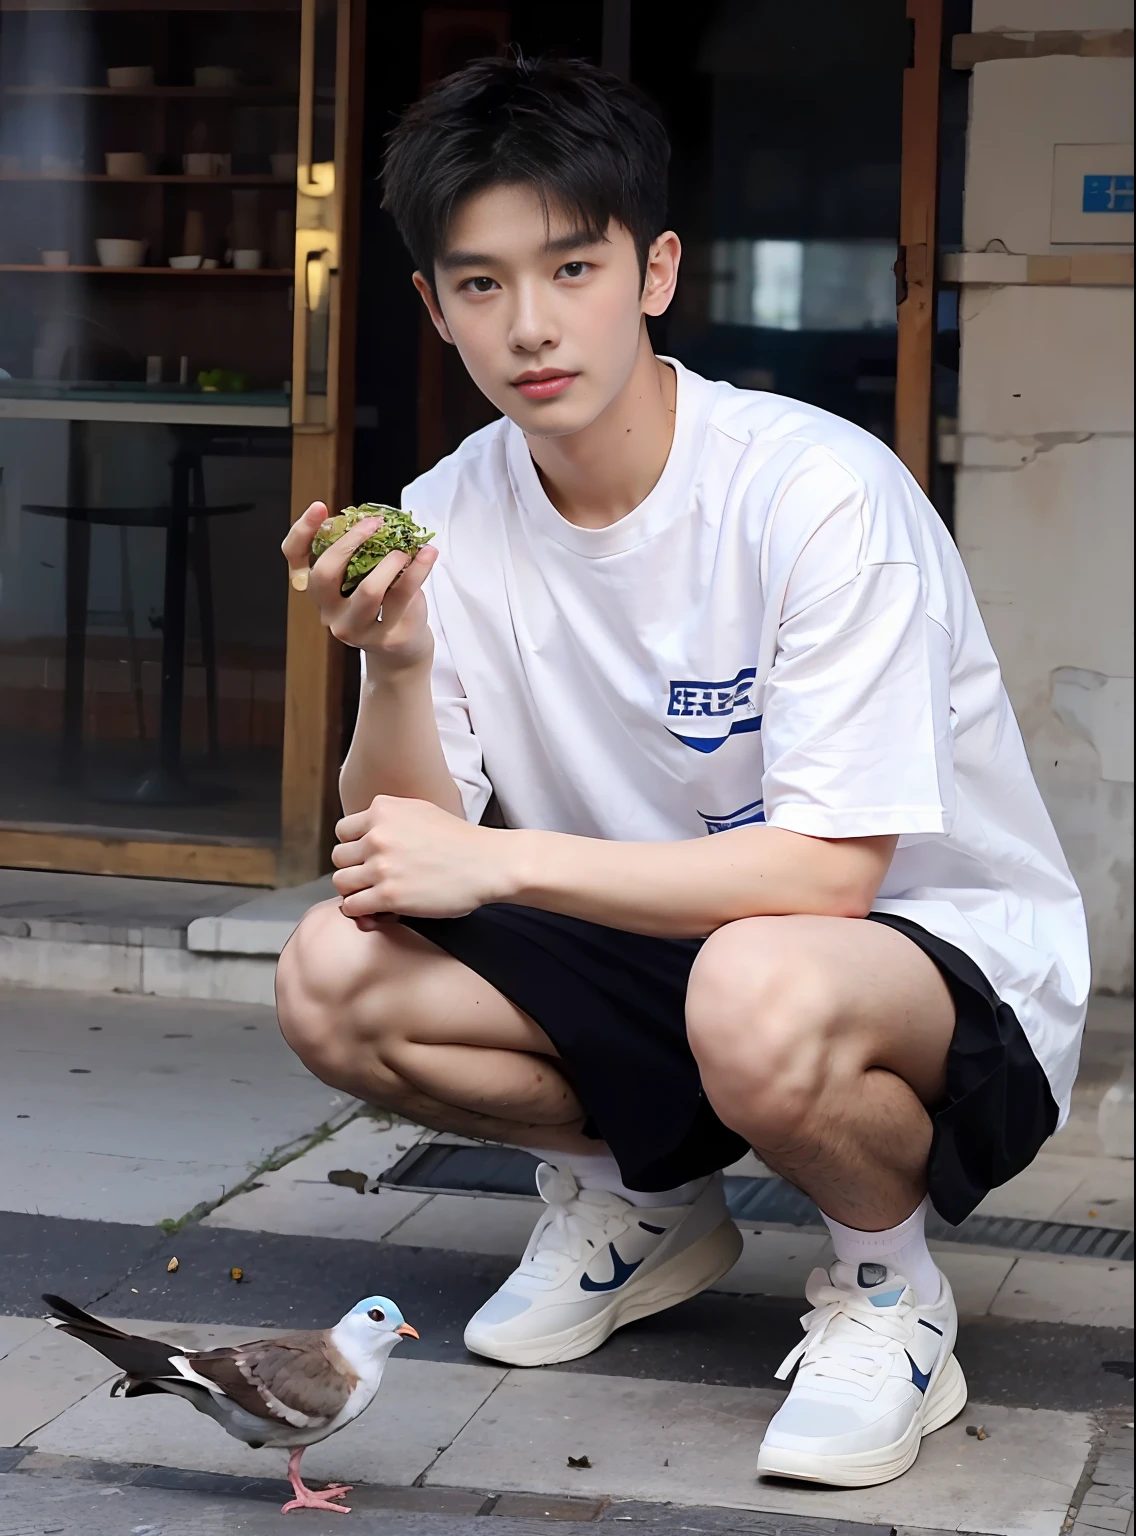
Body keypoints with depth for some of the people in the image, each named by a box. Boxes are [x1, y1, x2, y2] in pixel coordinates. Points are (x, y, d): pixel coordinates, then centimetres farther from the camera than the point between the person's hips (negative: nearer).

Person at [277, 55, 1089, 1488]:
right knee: (334, 977, -16)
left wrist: (500, 861, -27)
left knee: (757, 992, -40)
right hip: (664, 942, 6)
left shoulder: (818, 491, -23)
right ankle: (639, 1203, 12)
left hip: (939, 955, -6)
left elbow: (826, 874, -27)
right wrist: (395, 669, -25)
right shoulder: (449, 520, -4)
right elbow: (409, 854, -7)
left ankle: (887, 1284, -6)